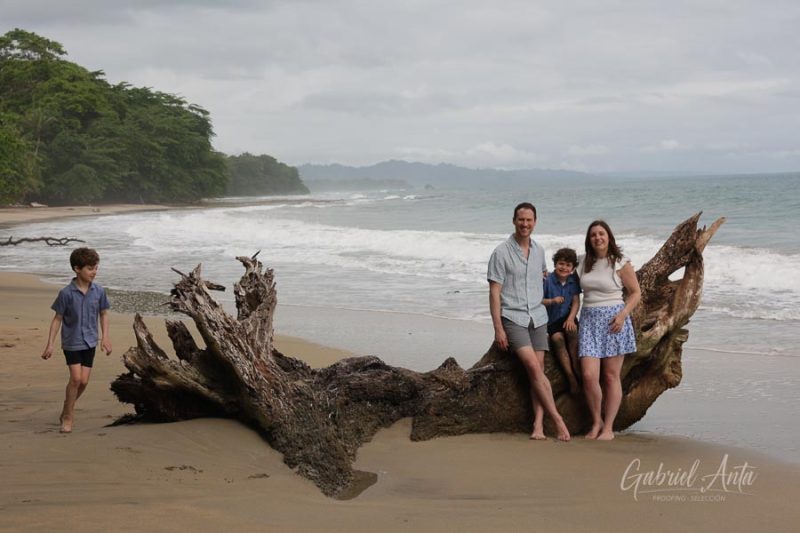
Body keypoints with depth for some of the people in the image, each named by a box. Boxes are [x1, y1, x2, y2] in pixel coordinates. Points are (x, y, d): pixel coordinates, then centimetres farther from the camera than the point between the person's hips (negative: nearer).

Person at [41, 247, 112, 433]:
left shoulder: (98, 291, -3)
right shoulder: (66, 293, -13)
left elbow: (103, 314, 10)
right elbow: (57, 319, -6)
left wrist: (105, 338, 4)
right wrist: (50, 344, -5)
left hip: (89, 341, 3)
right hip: (71, 342, -3)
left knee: (84, 380, 1)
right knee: (76, 378, -11)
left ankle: (68, 409, 25)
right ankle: (67, 416, 5)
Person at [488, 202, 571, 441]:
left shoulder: (539, 250, 10)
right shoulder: (501, 252, -6)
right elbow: (494, 292, -7)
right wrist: (498, 328, -12)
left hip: (537, 317, 5)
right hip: (513, 318, -5)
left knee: (538, 370, -4)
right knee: (533, 368, -16)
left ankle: (538, 424, -6)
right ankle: (557, 419, -11)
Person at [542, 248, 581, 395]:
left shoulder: (574, 280, -1)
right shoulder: (547, 280, -12)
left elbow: (576, 302, 0)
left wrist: (571, 318, -15)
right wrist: (552, 301, -28)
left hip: (566, 317, 2)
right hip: (550, 320, -2)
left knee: (572, 332, -30)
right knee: (557, 338, -28)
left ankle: (578, 371, -18)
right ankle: (571, 377, -25)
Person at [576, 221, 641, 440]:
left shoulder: (621, 264, -2)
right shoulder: (583, 262, 9)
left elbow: (636, 292, 2)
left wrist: (623, 314, -11)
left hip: (613, 320, -3)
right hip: (589, 319, 3)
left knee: (611, 376, 1)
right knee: (589, 375, -9)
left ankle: (608, 428, 8)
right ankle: (596, 422, 10)